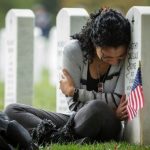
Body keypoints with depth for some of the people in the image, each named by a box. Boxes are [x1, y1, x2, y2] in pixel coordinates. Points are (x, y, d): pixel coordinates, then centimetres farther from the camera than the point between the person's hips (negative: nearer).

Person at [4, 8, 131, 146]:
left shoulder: (128, 55, -11)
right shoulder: (73, 50, -9)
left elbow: (118, 101, -14)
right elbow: (74, 104, -10)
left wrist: (74, 92, -12)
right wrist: (111, 110, -22)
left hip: (107, 126, -3)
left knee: (97, 109, -41)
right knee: (11, 111, -14)